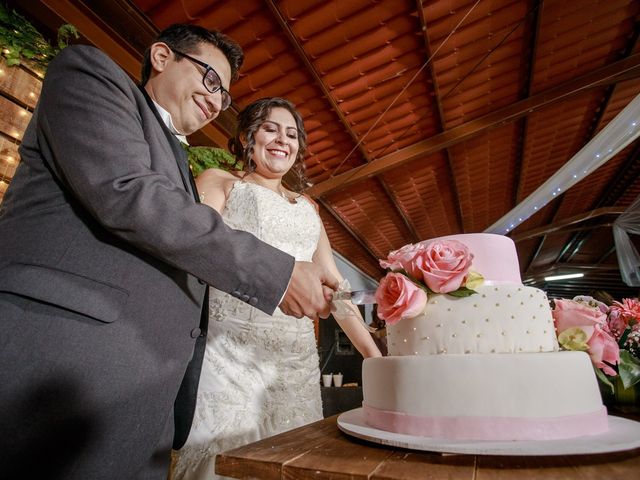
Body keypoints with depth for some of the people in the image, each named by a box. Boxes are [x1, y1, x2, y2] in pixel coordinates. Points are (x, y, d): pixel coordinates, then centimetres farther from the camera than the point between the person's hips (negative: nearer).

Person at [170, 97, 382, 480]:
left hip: (296, 356, 5)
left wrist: (374, 354, 11)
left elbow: (334, 283, 16)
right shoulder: (219, 182, 8)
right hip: (229, 348, -4)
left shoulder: (306, 206, 20)